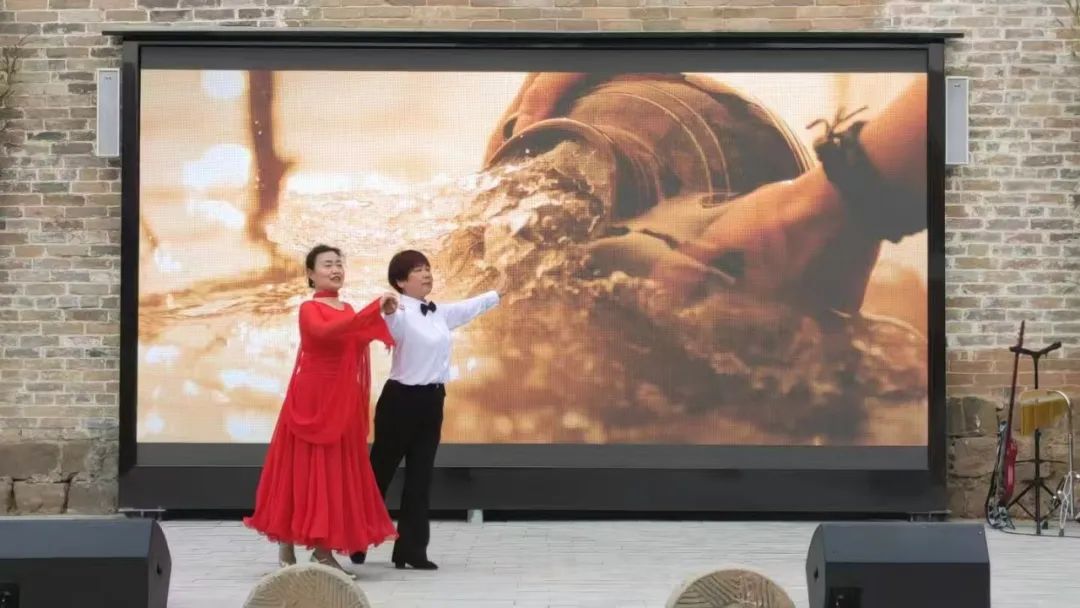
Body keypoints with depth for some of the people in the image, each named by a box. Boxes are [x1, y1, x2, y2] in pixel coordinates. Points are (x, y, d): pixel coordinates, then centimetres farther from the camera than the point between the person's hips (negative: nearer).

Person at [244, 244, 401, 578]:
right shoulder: (309, 309, -8)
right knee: (303, 470, -4)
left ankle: (323, 552, 10)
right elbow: (324, 332, -30)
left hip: (342, 402, 7)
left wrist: (380, 316, 5)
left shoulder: (348, 311, 15)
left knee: (336, 472, 5)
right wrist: (373, 309, -34)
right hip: (311, 399, -7)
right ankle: (286, 552, 2)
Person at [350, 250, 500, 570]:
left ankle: (411, 549, 12)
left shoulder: (441, 313, 11)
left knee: (420, 477, 7)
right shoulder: (400, 314, -13)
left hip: (432, 400, 7)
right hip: (401, 399, -7)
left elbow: (470, 307, 30)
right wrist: (386, 309, -59)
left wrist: (496, 295, 46)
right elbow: (383, 325, -36)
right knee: (380, 471, 2)